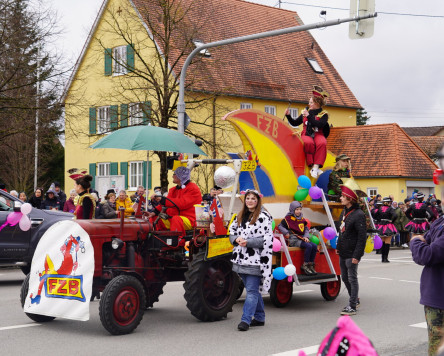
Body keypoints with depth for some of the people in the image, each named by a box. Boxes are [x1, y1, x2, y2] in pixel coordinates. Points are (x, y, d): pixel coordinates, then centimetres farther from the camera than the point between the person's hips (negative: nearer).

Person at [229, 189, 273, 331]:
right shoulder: (240, 216, 16)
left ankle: (246, 320, -10)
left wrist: (248, 242, -19)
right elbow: (232, 233, 17)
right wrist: (237, 239, -6)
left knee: (252, 290, -8)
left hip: (255, 260, -7)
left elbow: (267, 240, -12)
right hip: (241, 259, 7)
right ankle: (259, 318, 23)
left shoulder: (264, 217, -6)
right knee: (253, 290, 14)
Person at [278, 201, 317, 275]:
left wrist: (306, 237, 0)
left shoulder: (302, 219, 17)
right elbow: (280, 226, 0)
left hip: (301, 238, 7)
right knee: (309, 246, -27)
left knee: (314, 246, -15)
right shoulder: (288, 218, -1)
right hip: (293, 239, -7)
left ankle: (310, 265, -6)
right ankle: (305, 266, -19)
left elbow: (306, 229, 18)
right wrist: (286, 232, -15)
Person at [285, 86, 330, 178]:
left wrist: (308, 116, -14)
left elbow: (319, 125, -15)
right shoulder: (306, 112, 17)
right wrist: (288, 115, 7)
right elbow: (295, 123, 21)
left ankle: (316, 166, -37)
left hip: (318, 135, -2)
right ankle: (311, 165, -31)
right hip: (306, 135, 2)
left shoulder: (323, 114, 5)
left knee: (322, 143, -38)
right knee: (308, 143, -37)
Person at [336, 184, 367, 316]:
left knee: (352, 279, -3)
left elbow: (362, 237, -18)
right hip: (343, 253, 9)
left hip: (351, 254, -9)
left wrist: (357, 255, -20)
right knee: (345, 278, 16)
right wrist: (338, 247, 19)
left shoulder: (358, 215, -16)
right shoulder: (344, 212, 11)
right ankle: (355, 300, 33)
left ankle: (352, 307, 2)